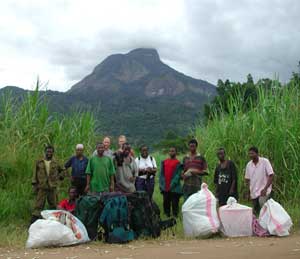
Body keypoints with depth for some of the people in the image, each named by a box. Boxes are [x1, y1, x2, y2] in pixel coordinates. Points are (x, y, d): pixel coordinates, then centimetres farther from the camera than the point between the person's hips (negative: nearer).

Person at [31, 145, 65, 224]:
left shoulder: (56, 163, 7)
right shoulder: (39, 163, 4)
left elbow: (62, 170, 23)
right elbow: (35, 174, 6)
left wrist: (59, 177, 6)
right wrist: (34, 185, 1)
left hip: (53, 188, 2)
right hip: (42, 188, -2)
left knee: (53, 205, 8)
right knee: (38, 205, -6)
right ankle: (33, 222, -6)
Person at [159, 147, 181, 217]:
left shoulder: (178, 163, -4)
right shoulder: (164, 162, 12)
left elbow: (178, 175, -10)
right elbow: (161, 174, 12)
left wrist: (172, 184, -18)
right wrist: (161, 184, 2)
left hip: (174, 188, -5)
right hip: (165, 188, 5)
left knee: (174, 203, 0)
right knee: (166, 203, 12)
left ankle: (175, 216, 8)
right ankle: (167, 216, 22)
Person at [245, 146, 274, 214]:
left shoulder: (265, 161, -8)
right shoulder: (249, 165, 5)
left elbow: (271, 176, -11)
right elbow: (247, 179, 14)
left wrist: (265, 189, -18)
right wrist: (249, 191, 6)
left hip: (263, 191, -5)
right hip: (253, 193, 5)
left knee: (262, 204, -28)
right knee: (256, 212, 8)